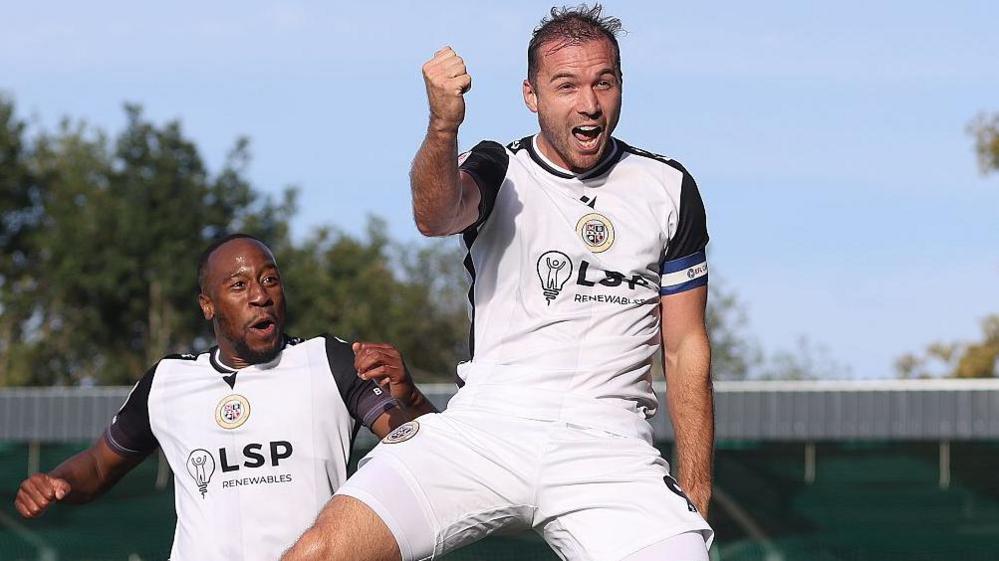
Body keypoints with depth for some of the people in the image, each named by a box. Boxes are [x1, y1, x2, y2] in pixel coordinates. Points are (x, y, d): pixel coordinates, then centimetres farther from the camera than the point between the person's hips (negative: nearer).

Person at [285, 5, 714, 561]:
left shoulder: (667, 190, 11)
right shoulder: (499, 172, 6)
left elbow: (686, 347, 14)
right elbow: (435, 216, -19)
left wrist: (696, 495, 9)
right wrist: (443, 127, -40)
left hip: (608, 448, 1)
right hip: (485, 428, -1)